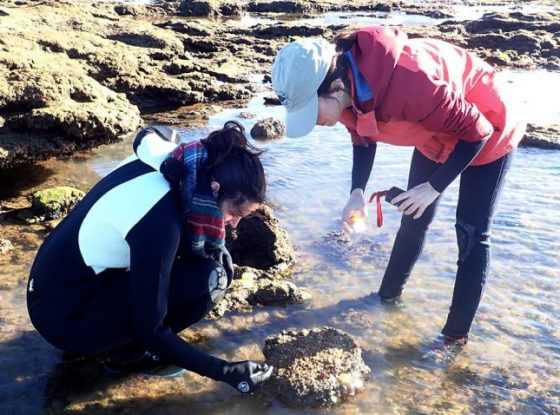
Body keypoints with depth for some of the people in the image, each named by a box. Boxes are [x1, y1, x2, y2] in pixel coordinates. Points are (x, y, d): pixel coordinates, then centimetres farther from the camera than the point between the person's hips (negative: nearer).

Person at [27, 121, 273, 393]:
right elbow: (150, 331, -25)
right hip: (65, 317, -8)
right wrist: (225, 372, -20)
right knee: (211, 276, -21)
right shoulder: (159, 220, -31)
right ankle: (124, 353, 0)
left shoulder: (168, 164, -9)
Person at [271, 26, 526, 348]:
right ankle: (389, 294, 34)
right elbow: (363, 137, 0)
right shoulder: (345, 84, -20)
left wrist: (434, 187, -26)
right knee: (415, 220, 16)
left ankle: (456, 334, 9)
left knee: (472, 235, -2)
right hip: (437, 133, 7)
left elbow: (475, 131, -31)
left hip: (487, 134, -7)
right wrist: (358, 192, -14)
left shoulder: (407, 82, -44)